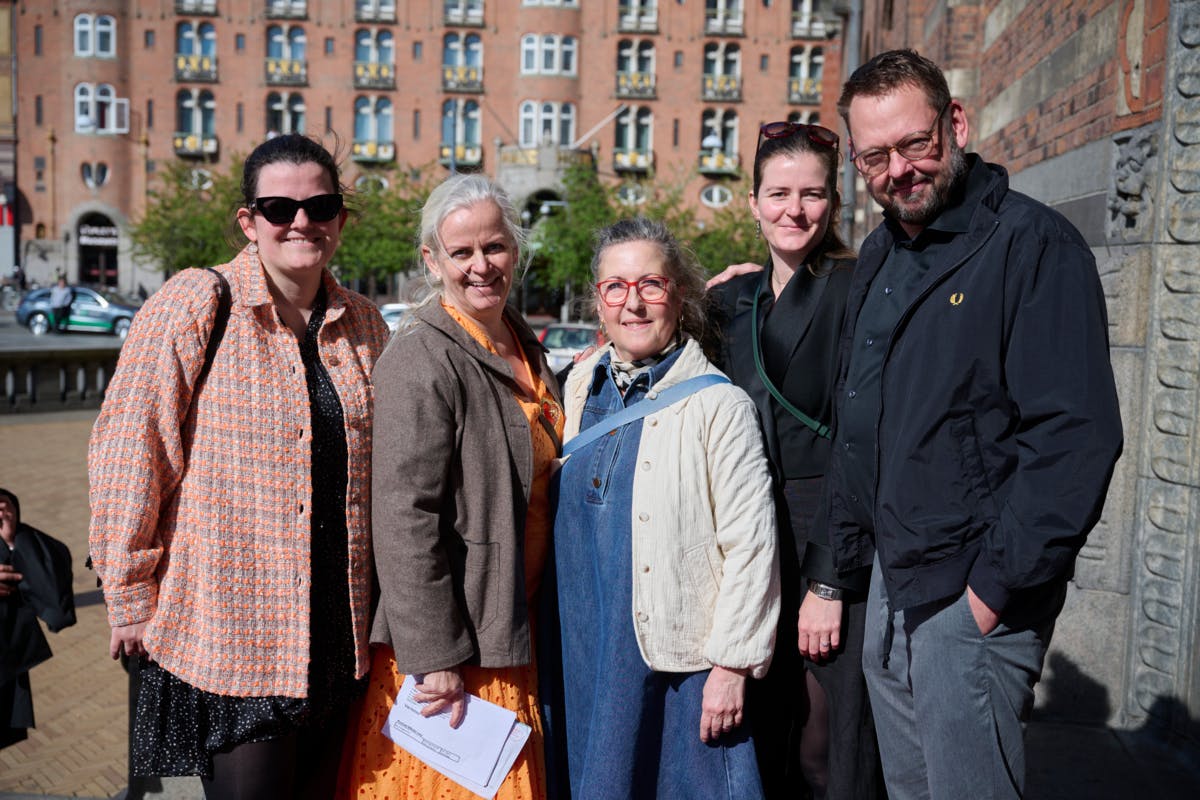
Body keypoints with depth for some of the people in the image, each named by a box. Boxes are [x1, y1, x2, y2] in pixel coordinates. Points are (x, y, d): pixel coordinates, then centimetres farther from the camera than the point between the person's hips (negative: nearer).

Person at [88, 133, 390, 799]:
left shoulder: (363, 326, 8)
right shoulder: (192, 305, -8)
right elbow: (127, 458, -7)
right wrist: (131, 600, -5)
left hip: (337, 636, 5)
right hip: (224, 632, -5)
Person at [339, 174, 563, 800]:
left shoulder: (523, 345, 8)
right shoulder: (423, 356, -18)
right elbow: (405, 518, -21)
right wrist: (435, 658, -20)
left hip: (512, 630, 8)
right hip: (450, 644, -8)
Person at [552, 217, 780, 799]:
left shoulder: (718, 403, -13)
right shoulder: (580, 386, 5)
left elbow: (751, 543, -12)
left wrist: (732, 664, -12)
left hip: (679, 660, -5)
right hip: (585, 651, 5)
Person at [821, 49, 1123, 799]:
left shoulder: (1034, 243, -13)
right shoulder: (880, 255, 11)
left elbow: (1076, 434, -19)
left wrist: (997, 585, -19)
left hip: (975, 599, -7)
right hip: (890, 581, 7)